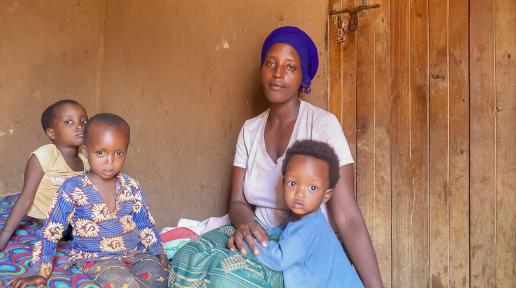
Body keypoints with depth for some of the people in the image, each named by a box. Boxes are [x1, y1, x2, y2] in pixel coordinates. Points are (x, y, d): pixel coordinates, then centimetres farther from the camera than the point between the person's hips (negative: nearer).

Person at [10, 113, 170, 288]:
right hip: (95, 258, -3)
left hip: (135, 253, 3)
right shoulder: (73, 189, -9)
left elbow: (145, 224, 13)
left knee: (157, 274, -25)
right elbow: (50, 232, -4)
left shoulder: (131, 186, 2)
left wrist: (160, 255, 7)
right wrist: (40, 273, -7)